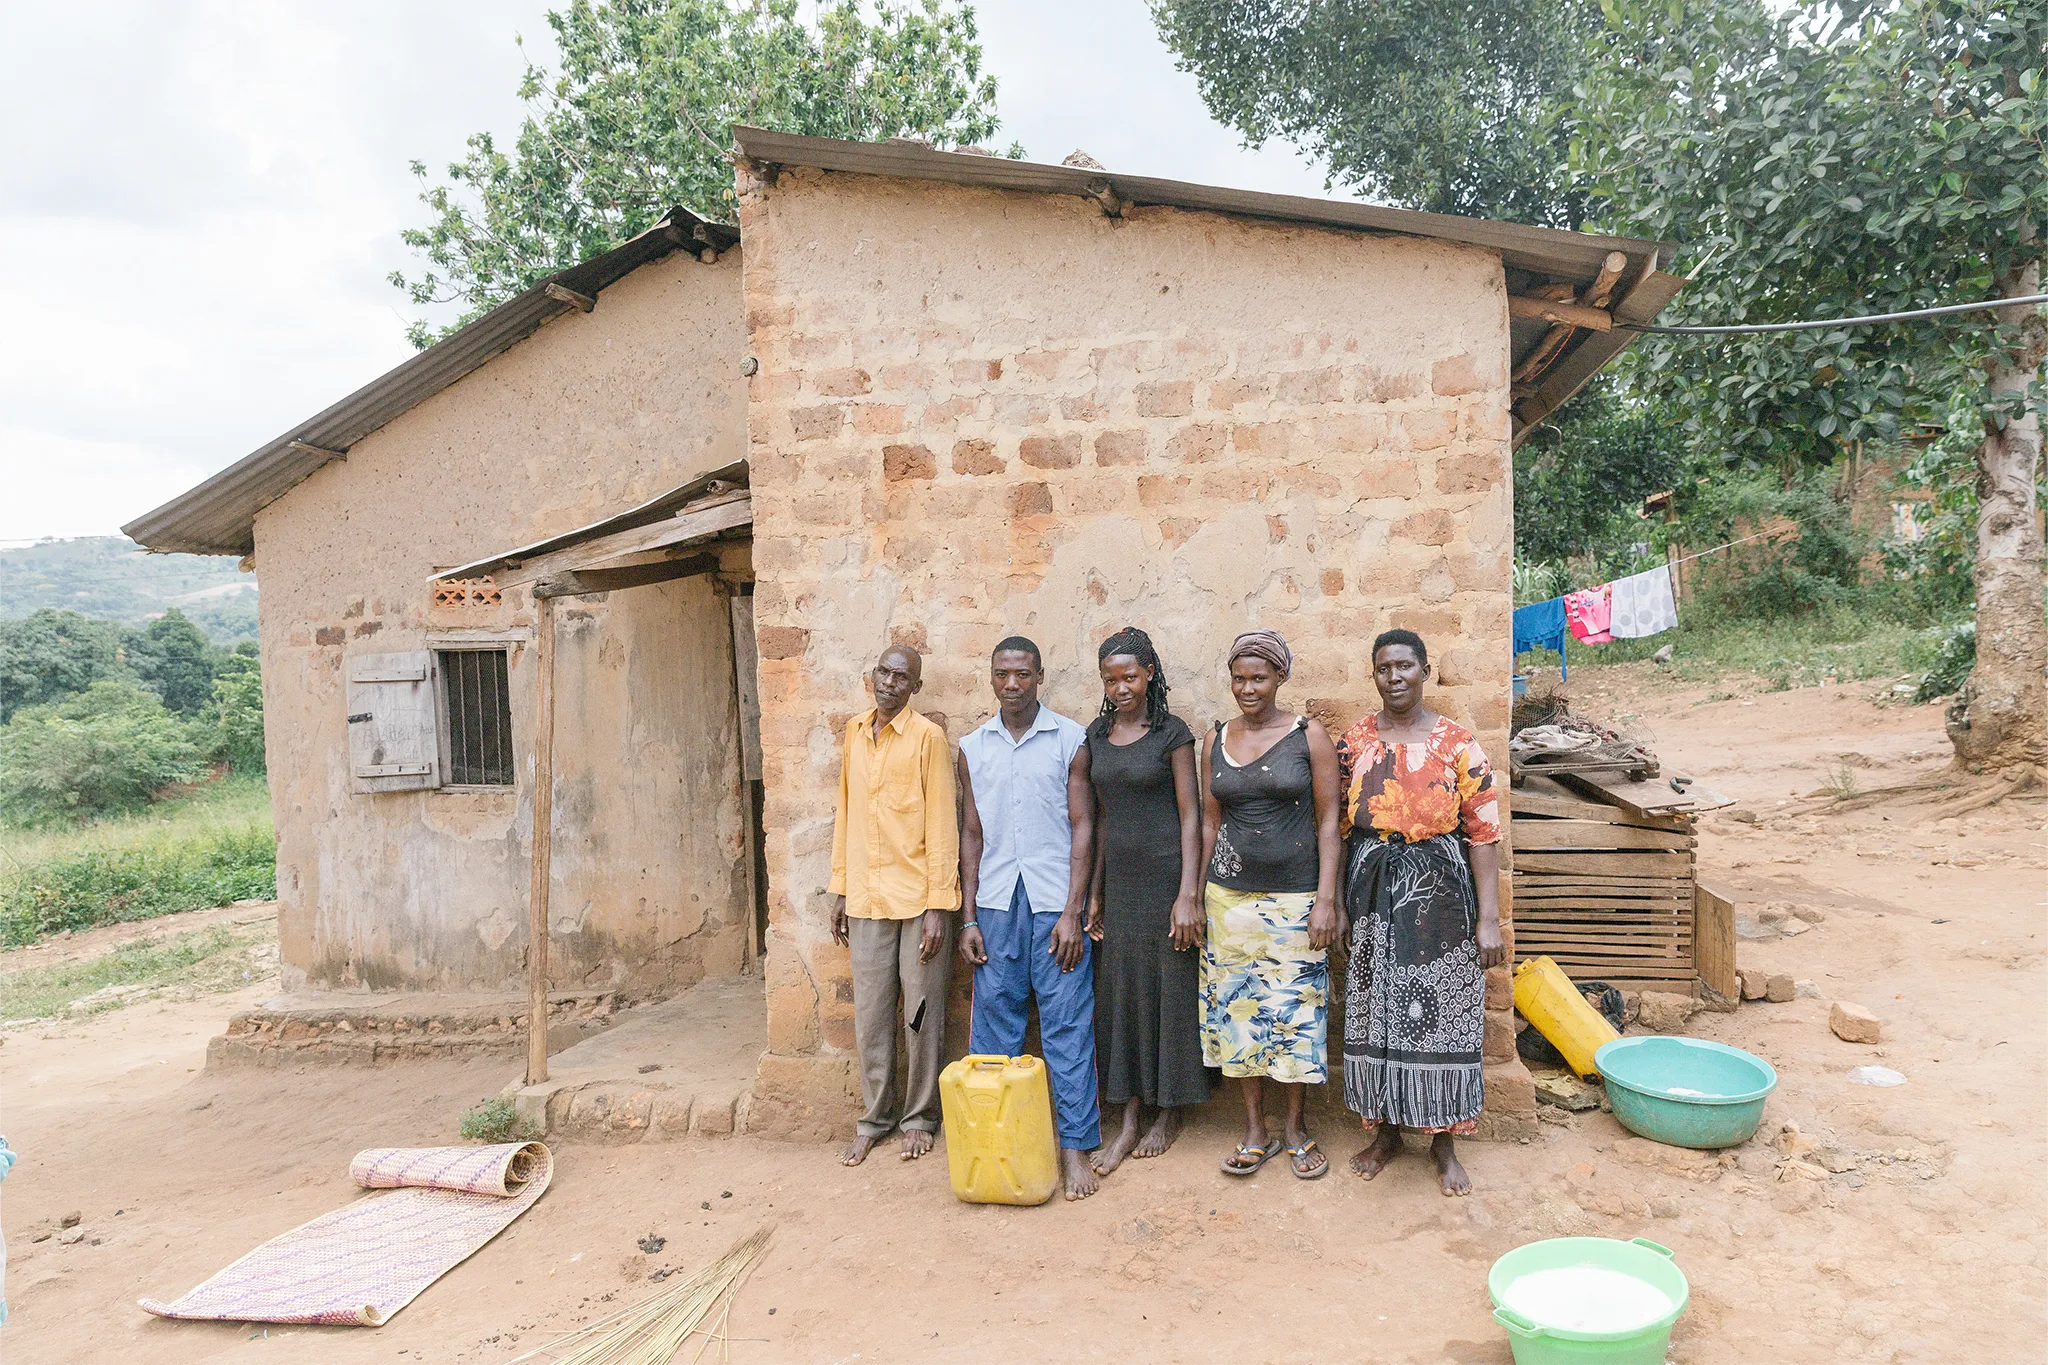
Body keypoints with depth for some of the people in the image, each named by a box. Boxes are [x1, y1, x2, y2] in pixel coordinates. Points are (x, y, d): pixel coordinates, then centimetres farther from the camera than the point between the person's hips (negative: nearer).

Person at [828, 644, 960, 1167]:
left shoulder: (927, 737, -7)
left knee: (921, 1015, 7)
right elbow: (845, 814, 14)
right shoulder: (854, 732, 9)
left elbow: (942, 826, -9)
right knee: (870, 1015, 10)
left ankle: (919, 1117, 23)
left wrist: (938, 906, -13)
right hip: (867, 900, 4)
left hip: (918, 899, -4)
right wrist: (840, 890, 13)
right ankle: (875, 1117, 25)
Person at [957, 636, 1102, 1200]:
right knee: (993, 1024, 7)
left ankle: (1074, 1146, 10)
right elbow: (972, 835, 11)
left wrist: (1072, 912, -9)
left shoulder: (1070, 739, -1)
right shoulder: (973, 748, 9)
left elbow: (1083, 826, -3)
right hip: (995, 903, 3)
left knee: (1067, 1026, 0)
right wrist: (968, 918, 6)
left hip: (1054, 901, -3)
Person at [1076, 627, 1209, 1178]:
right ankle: (1130, 1119, 17)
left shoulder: (1171, 732, -7)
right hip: (1119, 879, 5)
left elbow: (1190, 815, -9)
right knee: (1120, 992, 7)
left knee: (1170, 988, 4)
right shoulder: (1096, 736, 8)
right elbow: (1101, 818, 12)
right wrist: (1095, 892, 10)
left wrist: (1188, 894, -15)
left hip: (1165, 875, -5)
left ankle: (1168, 1113, 21)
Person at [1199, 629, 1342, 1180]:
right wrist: (1194, 896, 9)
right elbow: (1210, 823, 10)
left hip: (1294, 897, -3)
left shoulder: (1309, 736, -4)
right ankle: (1255, 1131, 21)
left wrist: (1326, 899, -11)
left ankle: (1297, 1128, 23)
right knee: (1238, 1008, 7)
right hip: (1230, 895, 3)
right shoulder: (1218, 740, 6)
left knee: (1295, 1010, 4)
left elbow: (1328, 821, -4)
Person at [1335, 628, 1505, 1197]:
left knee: (1440, 1013, 3)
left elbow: (1483, 831, -6)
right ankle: (1385, 1132, 26)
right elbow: (1338, 822, 7)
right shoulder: (1354, 741, 4)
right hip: (1371, 890, 3)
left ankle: (1444, 1144, 20)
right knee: (1374, 1010, 9)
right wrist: (1336, 903, 4)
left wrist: (1489, 918, -11)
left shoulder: (1457, 742, -4)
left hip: (1440, 889, -2)